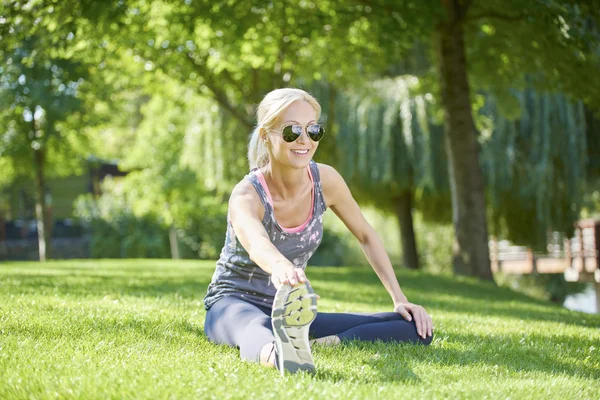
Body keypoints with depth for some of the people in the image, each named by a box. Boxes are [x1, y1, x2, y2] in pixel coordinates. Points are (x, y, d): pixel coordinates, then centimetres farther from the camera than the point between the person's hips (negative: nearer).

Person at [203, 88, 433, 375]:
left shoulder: (325, 180, -6)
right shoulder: (247, 196, -23)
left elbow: (367, 236, 9)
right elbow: (256, 244, -47)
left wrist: (399, 299, 1)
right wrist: (281, 267, -71)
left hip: (293, 311, 6)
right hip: (232, 305, -6)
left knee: (418, 328, -11)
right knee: (258, 328, -45)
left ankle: (330, 345, -38)